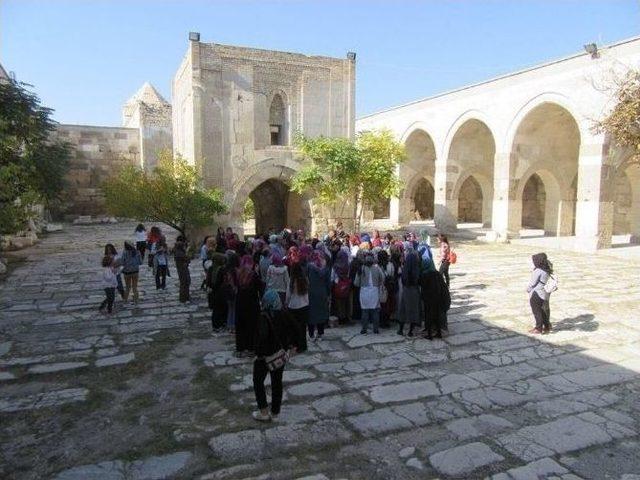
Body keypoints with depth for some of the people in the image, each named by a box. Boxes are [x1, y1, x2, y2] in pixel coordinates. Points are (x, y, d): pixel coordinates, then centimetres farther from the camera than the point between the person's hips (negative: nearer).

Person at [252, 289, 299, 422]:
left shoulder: (264, 317, -24)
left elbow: (262, 336, -34)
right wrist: (293, 345, 13)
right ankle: (275, 413, 25)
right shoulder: (284, 314, -5)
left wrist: (259, 354, -23)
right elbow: (293, 329, 3)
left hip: (265, 356, -6)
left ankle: (264, 412, 17)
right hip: (281, 354, 6)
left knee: (258, 381, 15)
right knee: (277, 383, 16)